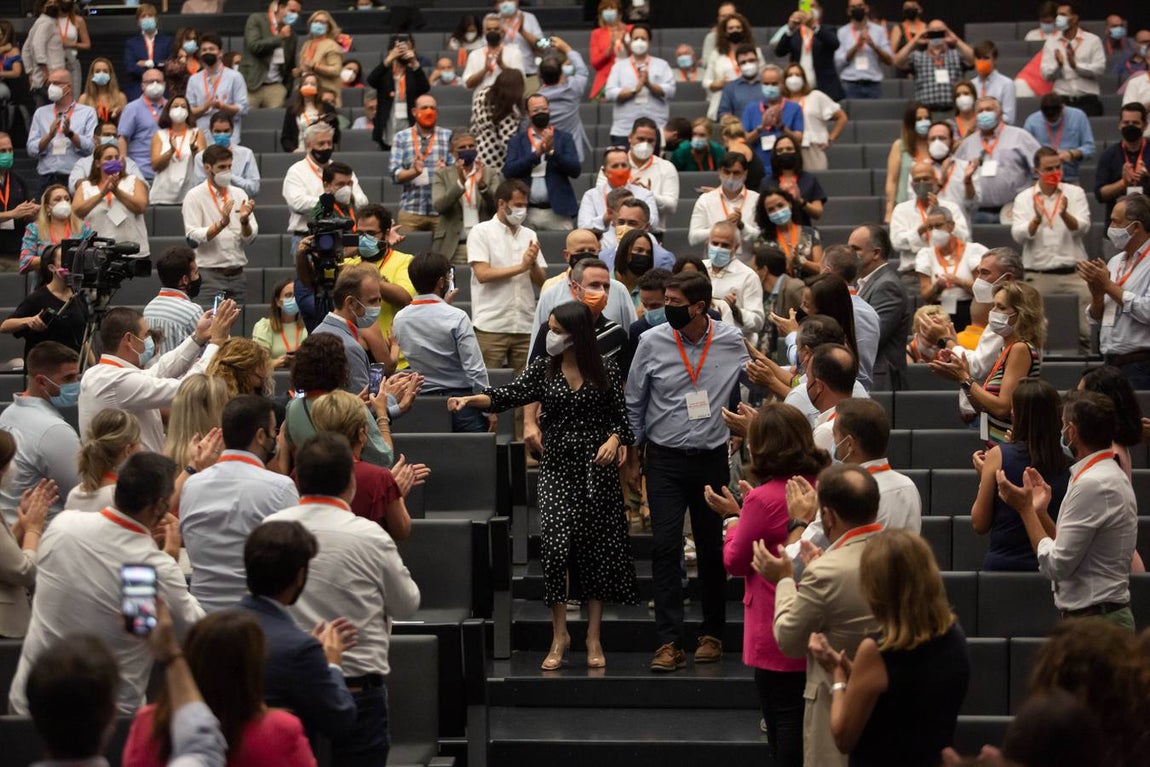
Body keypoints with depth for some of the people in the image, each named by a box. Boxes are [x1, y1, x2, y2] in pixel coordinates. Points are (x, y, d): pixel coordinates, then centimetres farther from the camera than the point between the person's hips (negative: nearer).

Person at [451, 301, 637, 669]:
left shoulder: (606, 371, 1)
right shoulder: (543, 369, 4)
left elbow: (621, 416, 5)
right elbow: (508, 396, -5)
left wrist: (614, 439, -14)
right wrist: (470, 399, -20)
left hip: (598, 469, -1)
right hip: (557, 469, 1)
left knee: (596, 548, 4)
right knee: (556, 545, -12)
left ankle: (593, 637, 15)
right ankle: (559, 635, 0)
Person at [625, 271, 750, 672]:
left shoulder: (732, 341, -3)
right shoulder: (652, 342, -4)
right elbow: (634, 403, 6)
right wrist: (631, 457, 8)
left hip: (712, 458, 1)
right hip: (665, 459, -1)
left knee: (713, 548, 8)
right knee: (666, 547, -8)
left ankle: (712, 635, 22)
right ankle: (669, 642, -7)